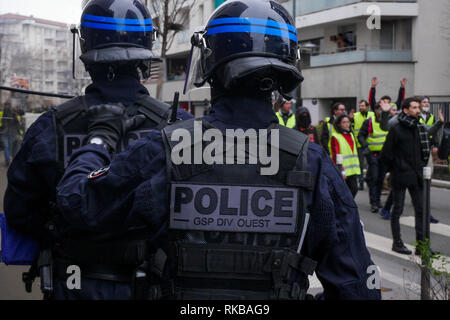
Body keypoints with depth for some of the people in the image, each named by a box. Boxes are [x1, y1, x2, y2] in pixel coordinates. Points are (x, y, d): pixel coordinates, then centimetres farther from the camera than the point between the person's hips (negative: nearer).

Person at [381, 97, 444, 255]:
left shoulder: (421, 128, 8)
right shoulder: (396, 129, -10)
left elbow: (426, 150, 20)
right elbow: (386, 155, -9)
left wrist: (421, 167, 11)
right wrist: (395, 169, -4)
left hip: (416, 177, 6)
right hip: (400, 177, -6)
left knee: (421, 210, 6)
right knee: (397, 210, 4)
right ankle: (397, 243, 14)